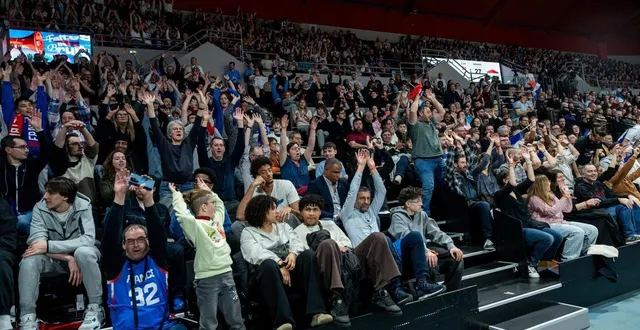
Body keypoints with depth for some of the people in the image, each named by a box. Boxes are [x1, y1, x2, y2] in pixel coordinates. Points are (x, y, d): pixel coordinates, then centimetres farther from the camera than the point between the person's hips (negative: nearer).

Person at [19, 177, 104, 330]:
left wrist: (48, 246, -36)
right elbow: (37, 242, -23)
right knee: (29, 259, -27)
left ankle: (95, 308, -23)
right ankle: (28, 318, -22)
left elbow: (88, 239, -31)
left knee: (84, 252, -37)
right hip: (54, 259, 3)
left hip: (79, 255, -2)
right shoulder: (40, 208, -12)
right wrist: (68, 259, -34)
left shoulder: (83, 206, -19)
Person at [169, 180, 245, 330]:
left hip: (226, 274, 7)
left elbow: (220, 205, 33)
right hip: (207, 279, -7)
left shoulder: (217, 220, 13)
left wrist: (208, 191, 27)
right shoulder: (196, 226, -10)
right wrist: (177, 194, -14)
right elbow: (182, 215, -27)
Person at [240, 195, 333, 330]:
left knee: (308, 254, -24)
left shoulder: (284, 226, 23)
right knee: (269, 264, -37)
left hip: (290, 269, 4)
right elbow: (256, 253, -11)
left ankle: (316, 312, -34)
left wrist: (293, 254, -18)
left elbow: (297, 242, 6)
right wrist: (279, 264, -23)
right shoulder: (248, 232, 8)